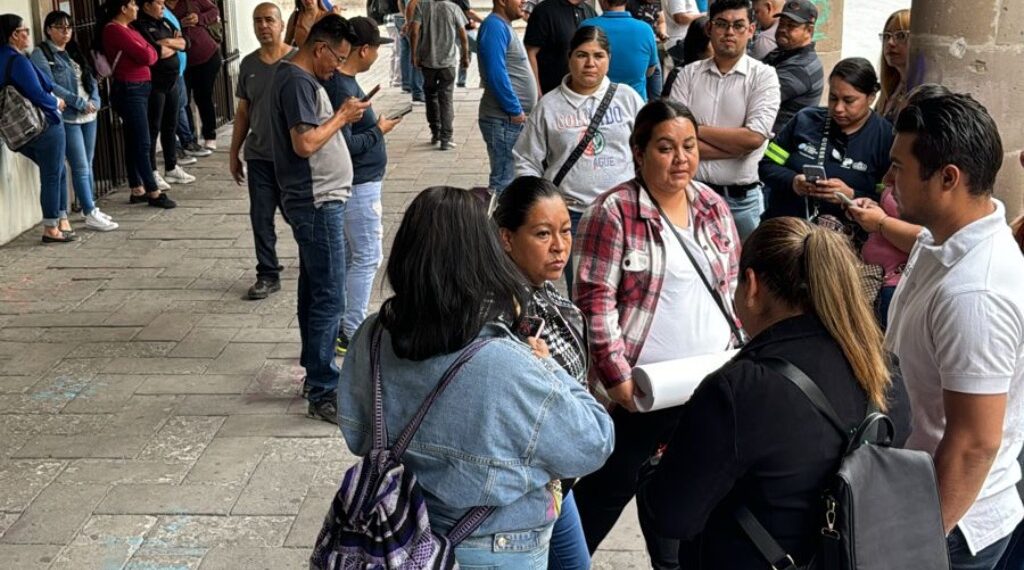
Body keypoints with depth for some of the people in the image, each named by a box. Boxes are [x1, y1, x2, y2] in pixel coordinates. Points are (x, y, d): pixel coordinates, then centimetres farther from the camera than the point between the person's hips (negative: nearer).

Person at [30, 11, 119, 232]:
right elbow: (49, 86, -14)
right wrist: (80, 103, -15)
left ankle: (90, 208, 19)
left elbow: (91, 80, 15)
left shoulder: (74, 52, 17)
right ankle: (90, 214, -5)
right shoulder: (41, 54, -4)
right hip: (67, 117, -7)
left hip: (88, 115, 7)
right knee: (80, 168, -8)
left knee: (88, 165, 11)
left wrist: (95, 101, -5)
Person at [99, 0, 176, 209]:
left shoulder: (127, 28, 15)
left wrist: (148, 52, -3)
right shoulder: (114, 30, -15)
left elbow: (152, 54, 15)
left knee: (134, 142, 12)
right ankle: (154, 193, -3)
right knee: (142, 144, -7)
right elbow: (145, 56, -16)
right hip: (128, 90, -10)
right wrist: (147, 52, 2)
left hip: (138, 88, 10)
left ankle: (137, 190, 18)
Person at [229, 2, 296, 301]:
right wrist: (234, 152, 12)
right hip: (258, 156, 4)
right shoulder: (248, 64, 7)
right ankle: (267, 275, 15)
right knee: (261, 218, 4)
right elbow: (243, 111, 13)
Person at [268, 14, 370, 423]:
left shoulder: (298, 77, 15)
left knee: (314, 291, 17)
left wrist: (342, 116, 8)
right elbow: (305, 143, -24)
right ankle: (323, 393, -4)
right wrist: (342, 117, -13)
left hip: (317, 201, 11)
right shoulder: (297, 81, -16)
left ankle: (315, 373, 27)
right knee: (329, 298, -9)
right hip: (317, 204, -11)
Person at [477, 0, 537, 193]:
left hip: (516, 119, 10)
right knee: (503, 181, -7)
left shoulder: (504, 26, 18)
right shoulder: (494, 26, -14)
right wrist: (515, 111, -17)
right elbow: (496, 74, -22)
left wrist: (519, 111, 18)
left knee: (512, 177, 16)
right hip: (504, 119, -10)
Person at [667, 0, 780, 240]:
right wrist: (736, 144, -12)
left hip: (741, 200, -1)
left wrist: (696, 130, -7)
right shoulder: (688, 74, 4)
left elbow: (753, 138, -14)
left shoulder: (763, 76, -2)